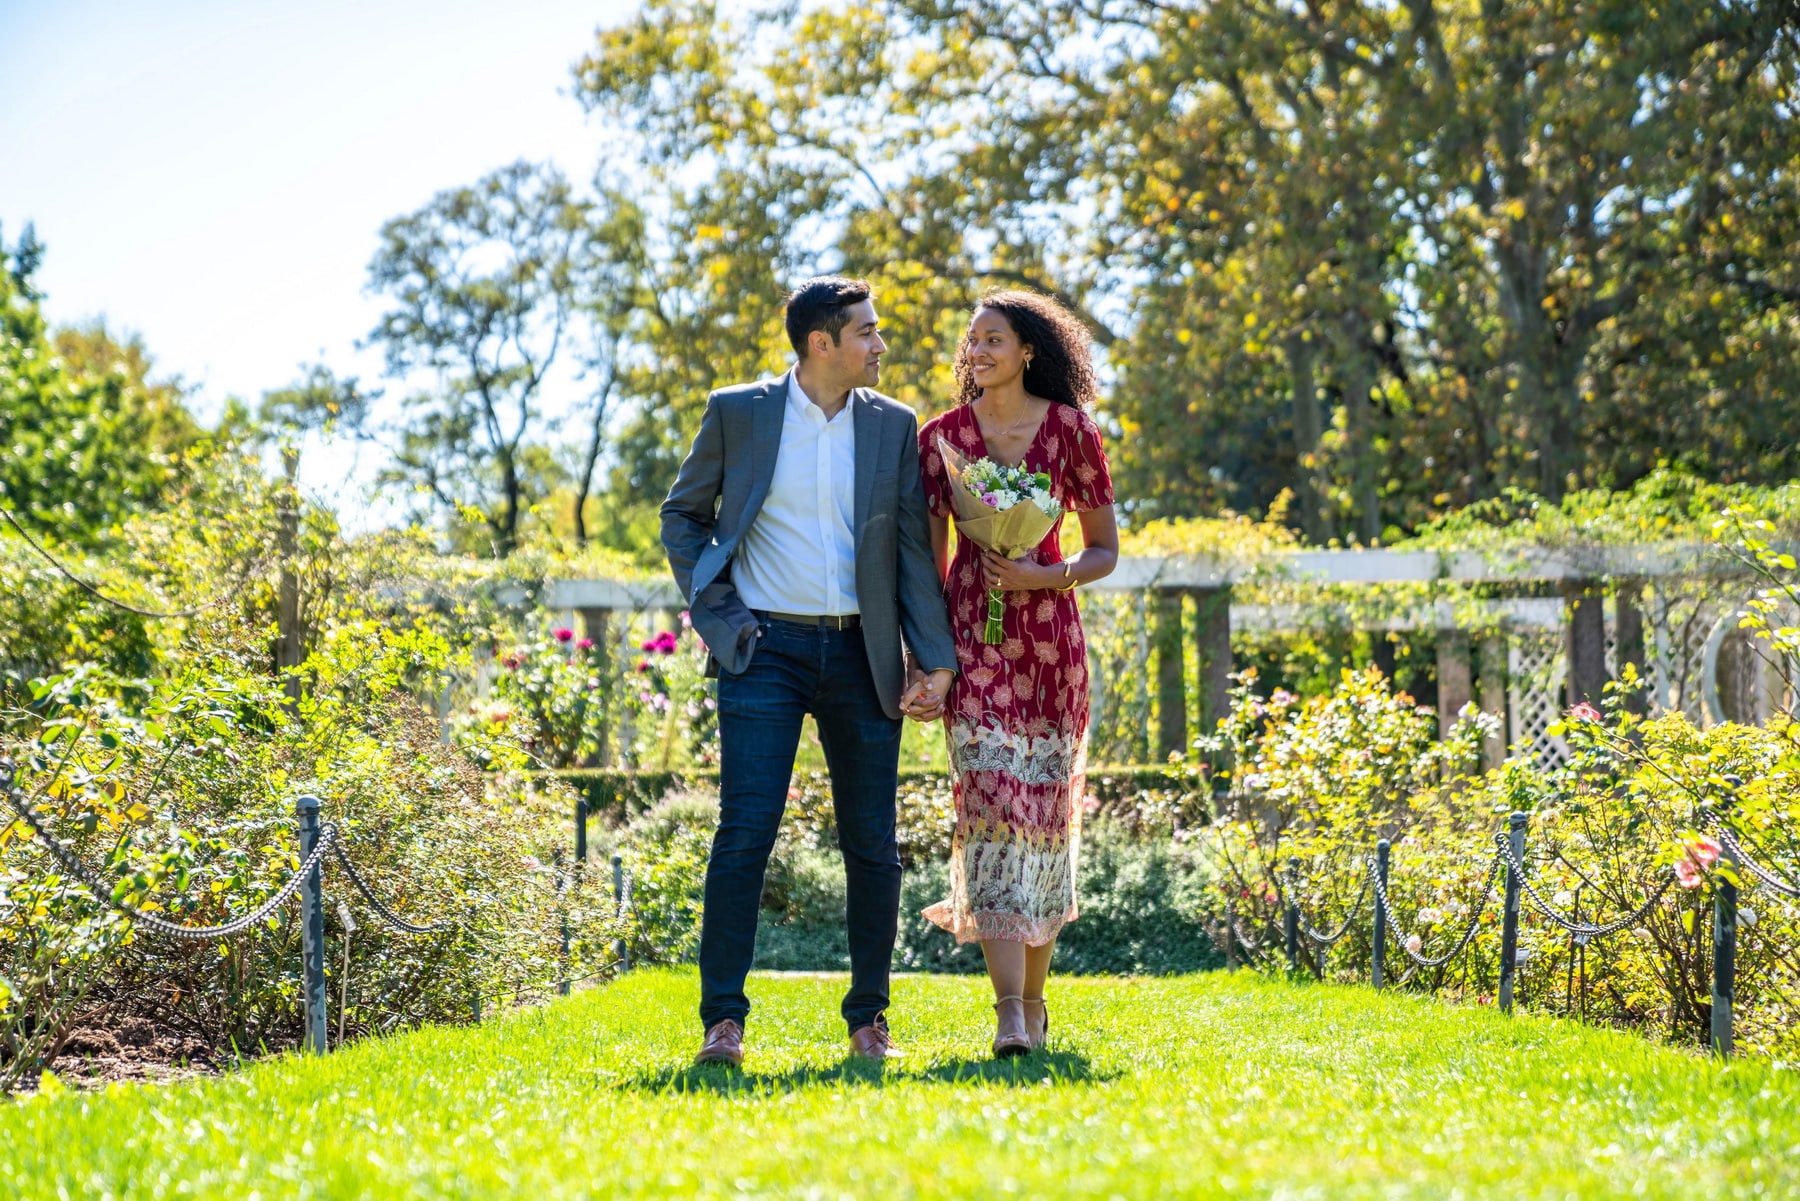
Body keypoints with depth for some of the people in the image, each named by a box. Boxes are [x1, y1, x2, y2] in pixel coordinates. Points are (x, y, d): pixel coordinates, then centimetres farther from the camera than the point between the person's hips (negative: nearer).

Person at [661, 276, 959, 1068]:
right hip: (767, 649, -3)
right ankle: (723, 1020, -8)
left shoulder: (893, 427, 8)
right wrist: (717, 614, -2)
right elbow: (682, 516, 11)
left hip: (861, 655, 3)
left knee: (873, 846, 4)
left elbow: (913, 551, 7)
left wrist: (936, 660, 0)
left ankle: (868, 1019, 16)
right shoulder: (737, 413, 2)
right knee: (745, 831, -12)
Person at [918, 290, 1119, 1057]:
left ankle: (1034, 998, 21)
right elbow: (928, 556, 9)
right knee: (989, 800, -12)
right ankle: (1009, 1011, -18)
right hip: (972, 635, 0)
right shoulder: (942, 436, 5)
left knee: (1044, 807, 4)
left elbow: (1105, 551, 6)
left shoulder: (1070, 430, 2)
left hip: (1048, 633, 0)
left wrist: (1046, 577, -12)